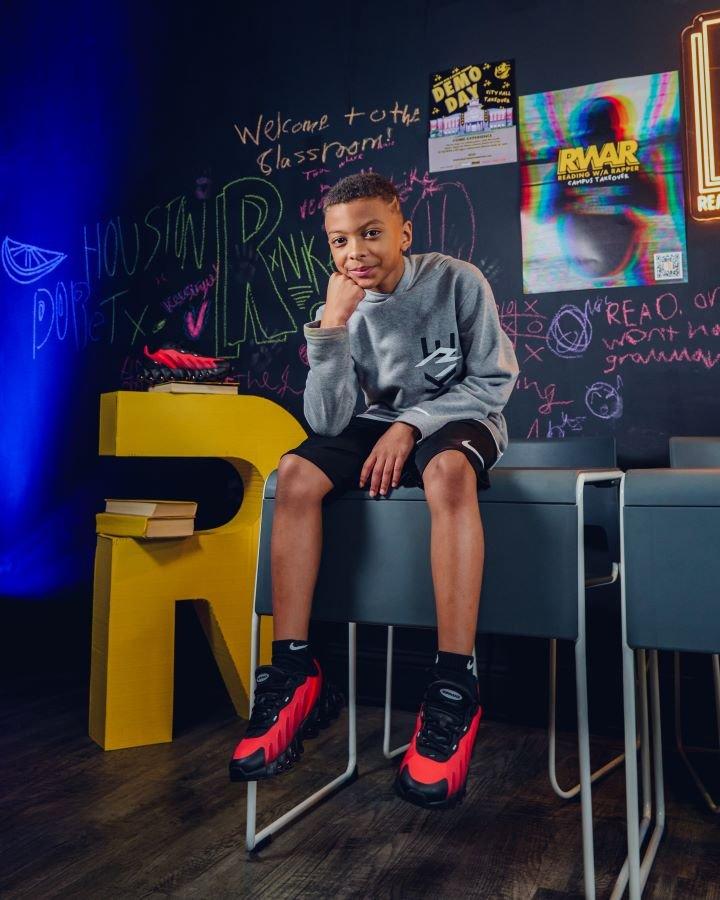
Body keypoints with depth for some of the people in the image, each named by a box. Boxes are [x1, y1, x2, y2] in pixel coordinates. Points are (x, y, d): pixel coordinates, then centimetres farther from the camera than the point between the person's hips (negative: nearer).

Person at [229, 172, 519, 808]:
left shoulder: (458, 282, -12)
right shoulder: (346, 308, -5)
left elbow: (496, 381, -9)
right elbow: (329, 424, -13)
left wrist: (411, 426, -20)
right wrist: (331, 327, -24)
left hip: (459, 419, -3)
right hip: (384, 423, 4)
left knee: (446, 471, -39)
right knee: (296, 473, -23)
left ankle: (455, 688, -34)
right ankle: (293, 672, -19)